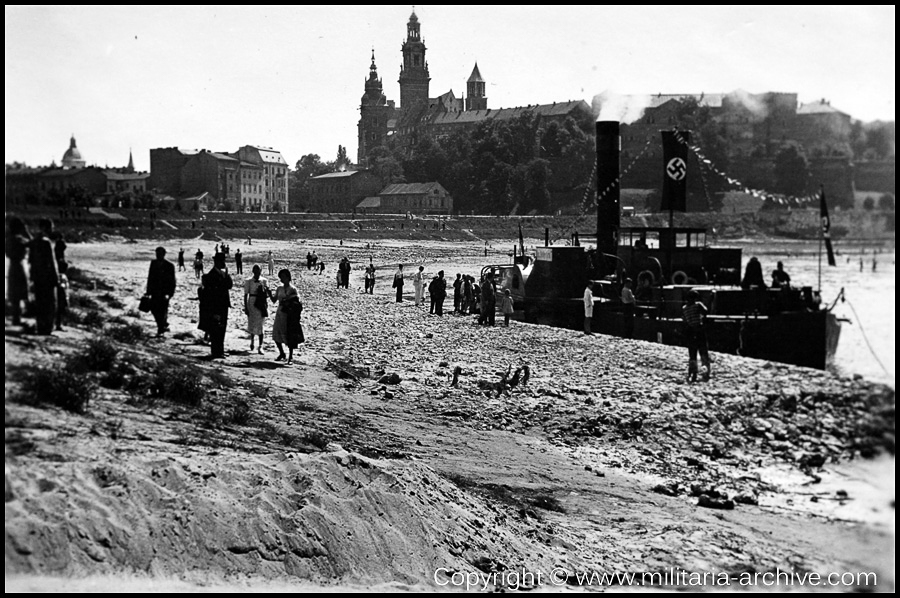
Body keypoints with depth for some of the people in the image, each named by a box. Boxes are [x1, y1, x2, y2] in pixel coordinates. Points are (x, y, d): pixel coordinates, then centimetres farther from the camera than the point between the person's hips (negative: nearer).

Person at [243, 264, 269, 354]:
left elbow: (268, 291, -6)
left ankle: (260, 347, 2)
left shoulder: (264, 281, 2)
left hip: (261, 305, 0)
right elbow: (246, 295, 0)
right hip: (252, 304, 0)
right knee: (251, 324, 9)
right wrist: (245, 307, -4)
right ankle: (252, 339, 41)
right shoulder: (248, 281, -1)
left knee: (261, 325, -2)